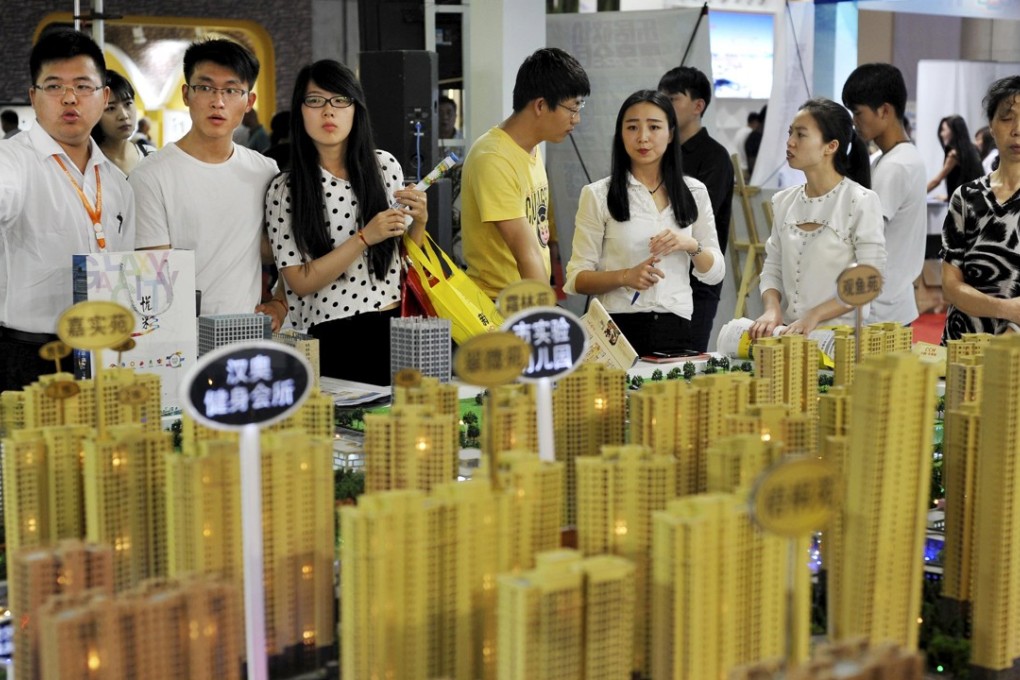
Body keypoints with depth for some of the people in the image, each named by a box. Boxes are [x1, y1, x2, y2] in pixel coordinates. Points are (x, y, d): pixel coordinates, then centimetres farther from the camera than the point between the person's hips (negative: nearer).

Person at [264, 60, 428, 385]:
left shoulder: (385, 166, 4)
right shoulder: (284, 189, -5)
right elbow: (300, 282, -10)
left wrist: (419, 221, -7)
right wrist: (365, 238, -17)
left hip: (393, 327, 3)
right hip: (329, 341, -3)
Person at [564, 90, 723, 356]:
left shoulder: (695, 192, 7)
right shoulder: (598, 195, -1)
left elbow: (715, 273, 11)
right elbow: (576, 279, -2)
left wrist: (691, 245, -10)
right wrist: (625, 276, -19)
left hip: (675, 330, 3)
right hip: (619, 327, -2)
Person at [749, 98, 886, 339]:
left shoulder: (861, 201, -5)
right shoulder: (784, 202, 11)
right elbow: (772, 269, 13)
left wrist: (814, 316, -16)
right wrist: (772, 309, -6)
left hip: (840, 335, -5)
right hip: (787, 332, 5)